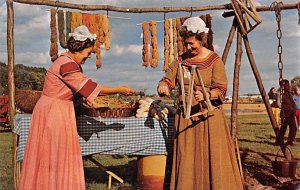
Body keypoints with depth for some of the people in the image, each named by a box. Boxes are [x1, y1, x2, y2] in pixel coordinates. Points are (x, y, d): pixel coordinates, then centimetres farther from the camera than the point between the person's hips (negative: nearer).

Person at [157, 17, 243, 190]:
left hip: (208, 115, -4)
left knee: (211, 158, -2)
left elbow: (221, 89, -11)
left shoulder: (214, 60, -4)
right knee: (187, 159, 6)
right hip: (185, 116, 4)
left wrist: (206, 95, -31)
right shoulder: (181, 60, 10)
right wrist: (163, 86, -16)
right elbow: (168, 80, 8)